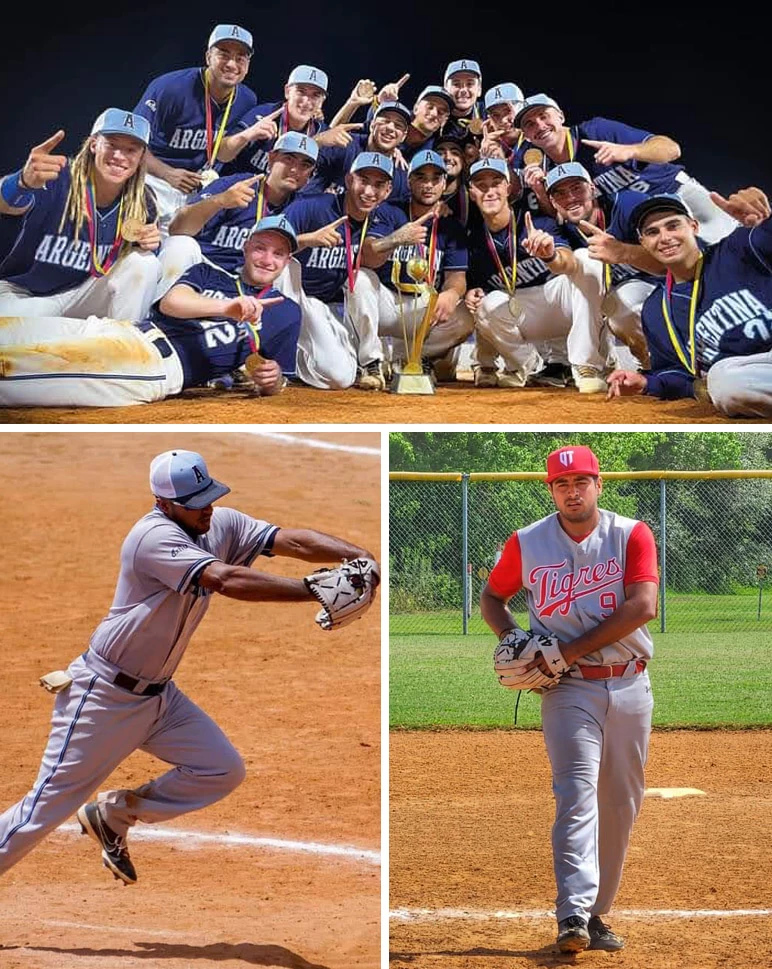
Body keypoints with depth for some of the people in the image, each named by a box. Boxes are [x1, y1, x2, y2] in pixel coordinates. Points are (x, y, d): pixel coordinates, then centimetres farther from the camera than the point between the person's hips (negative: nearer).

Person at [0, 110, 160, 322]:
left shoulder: (142, 202, -6)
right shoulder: (59, 179, -22)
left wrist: (149, 244, -16)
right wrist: (24, 183, -69)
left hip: (84, 295, 4)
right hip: (24, 294, -4)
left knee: (146, 264, -18)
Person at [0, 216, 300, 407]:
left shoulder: (285, 312, 20)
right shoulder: (209, 274, 25)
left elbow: (272, 385, 20)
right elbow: (170, 301, 2)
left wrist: (273, 380, -7)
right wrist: (225, 306, -18)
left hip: (163, 365, -5)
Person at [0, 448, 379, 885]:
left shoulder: (222, 525, -2)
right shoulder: (154, 537, -26)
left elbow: (293, 540, -13)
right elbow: (228, 580, -39)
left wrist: (362, 556, -30)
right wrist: (318, 590, -43)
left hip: (160, 696, 8)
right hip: (104, 696, -8)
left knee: (224, 770, 0)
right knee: (48, 807, -3)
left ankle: (112, 816, 17)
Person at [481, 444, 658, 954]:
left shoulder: (632, 535, -2)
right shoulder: (527, 544, 3)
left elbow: (643, 606, -14)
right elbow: (492, 597, 18)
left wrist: (567, 650, -16)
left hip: (629, 684, 2)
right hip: (567, 687, -1)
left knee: (621, 803, 6)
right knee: (577, 792, -17)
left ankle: (596, 913, 17)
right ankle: (573, 916, -26)